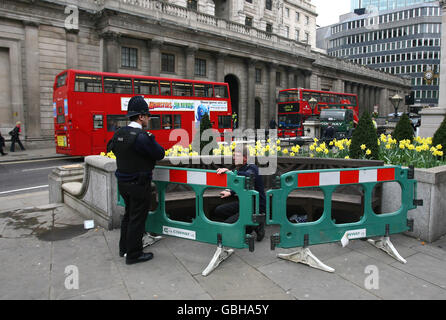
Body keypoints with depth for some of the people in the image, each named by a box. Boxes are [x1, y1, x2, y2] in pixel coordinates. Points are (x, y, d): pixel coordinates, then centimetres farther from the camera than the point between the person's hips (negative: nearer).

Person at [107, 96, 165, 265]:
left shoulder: (119, 133, 4)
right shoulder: (141, 136, -22)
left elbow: (111, 148, 20)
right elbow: (160, 154, -15)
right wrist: (151, 139, -1)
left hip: (123, 182, 9)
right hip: (138, 184, -8)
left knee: (129, 214, 23)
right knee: (137, 218, 4)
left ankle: (124, 248, 36)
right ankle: (133, 254, 15)